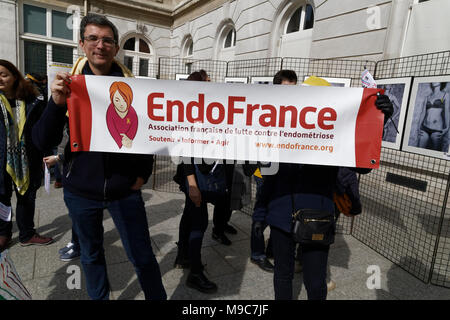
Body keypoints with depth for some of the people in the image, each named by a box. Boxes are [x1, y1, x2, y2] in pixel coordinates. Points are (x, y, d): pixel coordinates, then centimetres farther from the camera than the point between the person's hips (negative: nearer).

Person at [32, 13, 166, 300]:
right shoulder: (69, 85, 0)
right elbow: (43, 142, -5)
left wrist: (143, 173, -2)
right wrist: (57, 103, -21)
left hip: (124, 190, -2)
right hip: (81, 190, 2)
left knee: (142, 256, 6)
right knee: (91, 254, 20)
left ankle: (158, 298, 29)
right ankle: (99, 298, 43)